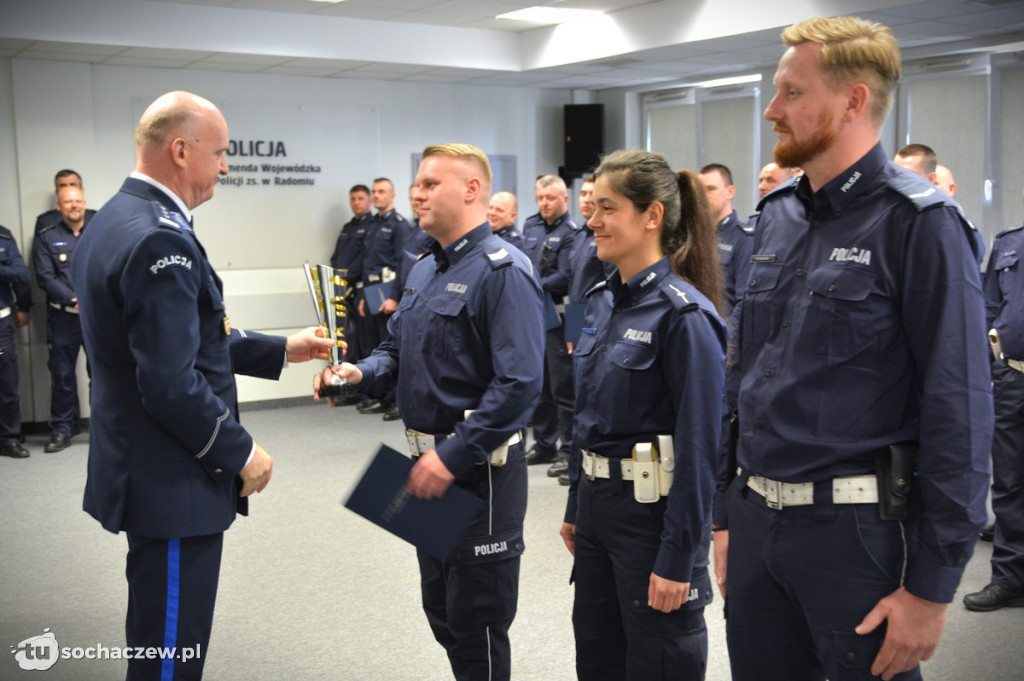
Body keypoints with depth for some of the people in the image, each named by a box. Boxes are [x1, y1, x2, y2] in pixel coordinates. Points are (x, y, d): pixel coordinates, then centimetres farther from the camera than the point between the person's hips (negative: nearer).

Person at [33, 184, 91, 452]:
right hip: (63, 316, 0)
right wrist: (75, 299, -15)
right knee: (62, 374, 5)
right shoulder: (46, 237, 4)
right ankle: (62, 430, 15)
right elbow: (46, 278, -3)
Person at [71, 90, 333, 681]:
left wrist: (281, 349, 14)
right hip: (172, 483, -10)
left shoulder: (114, 221, 9)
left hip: (142, 470, 10)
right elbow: (172, 385, -27)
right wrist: (242, 453, -13)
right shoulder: (160, 239, -23)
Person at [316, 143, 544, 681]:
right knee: (440, 609, 21)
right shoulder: (424, 269, 12)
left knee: (475, 622, 4)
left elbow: (519, 382, -25)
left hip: (479, 469, -9)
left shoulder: (503, 270, -17)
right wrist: (361, 373, -4)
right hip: (430, 460, 9)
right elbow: (396, 350, 18)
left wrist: (454, 458, -25)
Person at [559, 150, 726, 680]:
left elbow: (699, 445, -19)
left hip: (655, 510, -8)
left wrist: (678, 558, -19)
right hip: (598, 501, 8)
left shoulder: (684, 313, -18)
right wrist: (576, 507, 16)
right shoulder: (601, 300, 7)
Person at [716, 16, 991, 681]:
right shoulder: (777, 217, 9)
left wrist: (931, 585, -16)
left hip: (856, 528, -6)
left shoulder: (918, 223, -12)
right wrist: (727, 516, 13)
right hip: (757, 520, 6)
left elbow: (959, 412, -15)